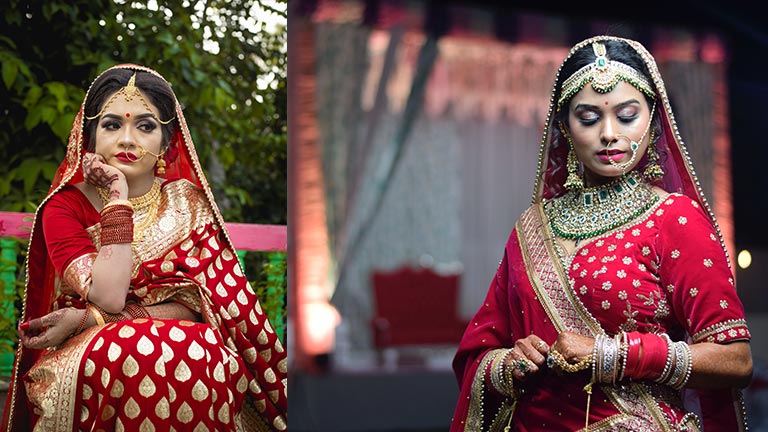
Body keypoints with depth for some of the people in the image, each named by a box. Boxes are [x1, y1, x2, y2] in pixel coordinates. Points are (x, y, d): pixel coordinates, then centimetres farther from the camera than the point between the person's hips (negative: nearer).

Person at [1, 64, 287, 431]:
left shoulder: (187, 202, 7)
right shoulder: (66, 205, 0)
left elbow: (195, 304, -3)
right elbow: (108, 296, -15)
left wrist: (88, 319, -13)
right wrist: (119, 201, -11)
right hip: (82, 357, -2)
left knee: (209, 359, -34)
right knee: (138, 357, -37)